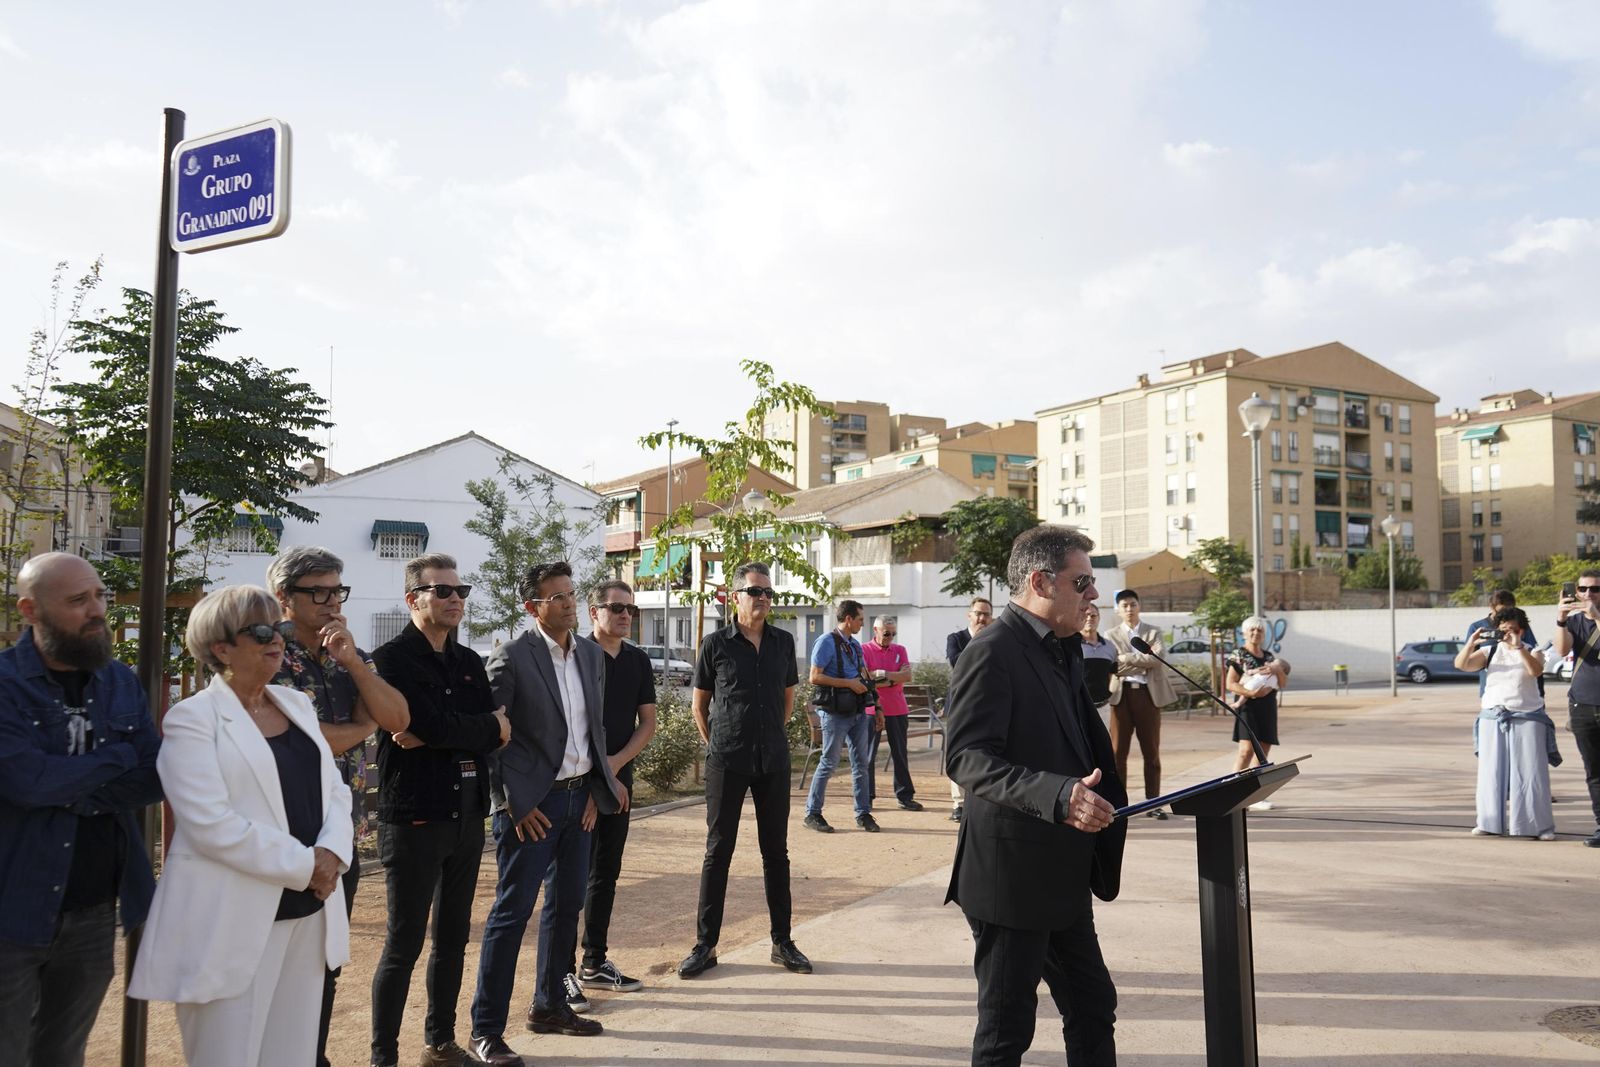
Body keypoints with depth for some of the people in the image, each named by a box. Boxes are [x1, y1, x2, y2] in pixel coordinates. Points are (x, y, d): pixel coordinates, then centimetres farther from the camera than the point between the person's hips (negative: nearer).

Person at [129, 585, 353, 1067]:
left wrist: (331, 852, -10)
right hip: (233, 921, -6)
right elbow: (211, 824, -19)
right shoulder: (192, 718, -9)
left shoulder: (297, 704, 12)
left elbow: (334, 789, 9)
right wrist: (305, 865, -17)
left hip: (307, 911, 6)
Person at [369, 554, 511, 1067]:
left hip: (467, 814, 7)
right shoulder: (392, 659, -9)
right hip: (414, 817, -7)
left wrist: (432, 739, -15)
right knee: (403, 943, 1)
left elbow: (495, 735, 0)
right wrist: (490, 726, -6)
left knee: (453, 938, 15)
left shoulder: (470, 662, 11)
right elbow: (433, 725, -22)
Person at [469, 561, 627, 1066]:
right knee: (512, 911, -2)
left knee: (567, 904, 15)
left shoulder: (590, 653, 6)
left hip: (580, 797, 7)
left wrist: (596, 789, 9)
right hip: (532, 802, -7)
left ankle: (550, 1006, 30)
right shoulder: (510, 657, -12)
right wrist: (515, 805, -13)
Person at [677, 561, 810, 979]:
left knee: (776, 851, 9)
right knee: (718, 851, 3)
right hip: (726, 763, -3)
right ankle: (705, 945, 12)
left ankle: (782, 942, 19)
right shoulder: (716, 644, -4)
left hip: (773, 761, 3)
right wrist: (718, 745, 8)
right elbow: (699, 704, 6)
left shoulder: (783, 642, 5)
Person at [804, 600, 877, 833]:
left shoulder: (855, 645, 15)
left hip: (857, 711, 7)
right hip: (835, 713, -7)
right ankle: (812, 813, 10)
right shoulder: (827, 642, -10)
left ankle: (863, 813, 17)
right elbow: (815, 677, -16)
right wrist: (849, 683, -16)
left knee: (861, 762, 9)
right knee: (829, 762, -1)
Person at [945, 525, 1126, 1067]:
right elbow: (968, 758, -26)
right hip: (1011, 875, -9)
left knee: (1093, 1009, 18)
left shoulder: (1063, 653, 14)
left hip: (1063, 875, 9)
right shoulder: (992, 653, -16)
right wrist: (1058, 794, -38)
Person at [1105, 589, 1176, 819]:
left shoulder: (1153, 632, 11)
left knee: (1151, 752, 4)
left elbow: (1158, 657, -8)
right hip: (1122, 694, -1)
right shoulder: (1111, 635, 9)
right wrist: (1145, 662, -9)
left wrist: (1127, 658, -9)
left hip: (1148, 694, 1)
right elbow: (1115, 667, -6)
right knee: (1118, 751, 0)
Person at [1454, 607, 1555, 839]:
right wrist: (1473, 643, -17)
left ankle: (1539, 825, 3)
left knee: (1530, 772, -3)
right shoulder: (1489, 651, 9)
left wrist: (1518, 647, -26)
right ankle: (1489, 822, 9)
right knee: (1491, 772, 3)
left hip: (1527, 718, -2)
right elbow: (1460, 664, -3)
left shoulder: (1532, 652, 4)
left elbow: (1536, 670, -18)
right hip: (1492, 718, 2)